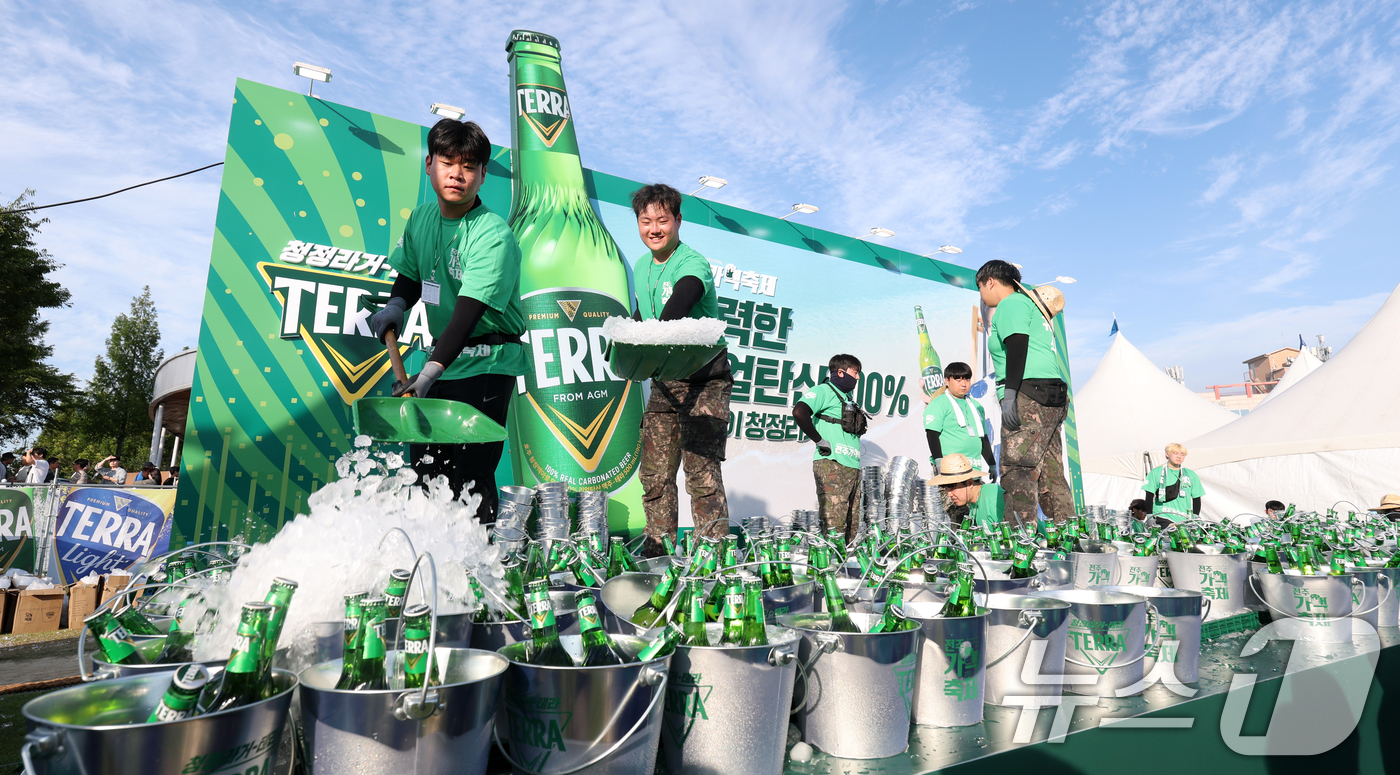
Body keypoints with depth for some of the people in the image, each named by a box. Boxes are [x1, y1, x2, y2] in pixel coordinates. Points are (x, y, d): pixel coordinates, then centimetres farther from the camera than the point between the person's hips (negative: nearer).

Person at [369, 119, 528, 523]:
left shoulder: (493, 236, -19)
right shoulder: (422, 217, 5)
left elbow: (468, 312, -27)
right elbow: (411, 275, 19)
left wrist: (430, 371, -35)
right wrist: (396, 305, -3)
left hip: (487, 364, -7)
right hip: (442, 354, 7)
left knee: (469, 475, -9)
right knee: (424, 465, 12)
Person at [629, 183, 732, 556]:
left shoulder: (693, 265, -14)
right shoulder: (641, 266, 10)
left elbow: (676, 310, -35)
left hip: (704, 383, -7)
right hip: (664, 384, 7)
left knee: (701, 473, -11)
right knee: (654, 472, 9)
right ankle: (658, 547, 21)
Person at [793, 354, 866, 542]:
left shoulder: (848, 397, 24)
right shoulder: (824, 390, -2)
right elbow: (799, 412, -20)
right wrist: (820, 440, -17)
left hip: (853, 467, 9)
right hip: (832, 464, -9)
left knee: (851, 529, 9)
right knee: (833, 527, -13)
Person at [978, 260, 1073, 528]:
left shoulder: (1011, 303, 0)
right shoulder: (1031, 304, 30)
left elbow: (1017, 346, -16)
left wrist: (1009, 394, -23)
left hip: (1028, 395, -10)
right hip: (1052, 398, 10)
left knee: (1017, 471, -16)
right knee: (1051, 477, 8)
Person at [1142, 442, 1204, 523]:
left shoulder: (1191, 475, 14)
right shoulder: (1156, 473, 5)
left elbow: (1196, 499, 17)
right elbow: (1149, 497, 2)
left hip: (1185, 520, 3)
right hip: (1163, 518, -3)